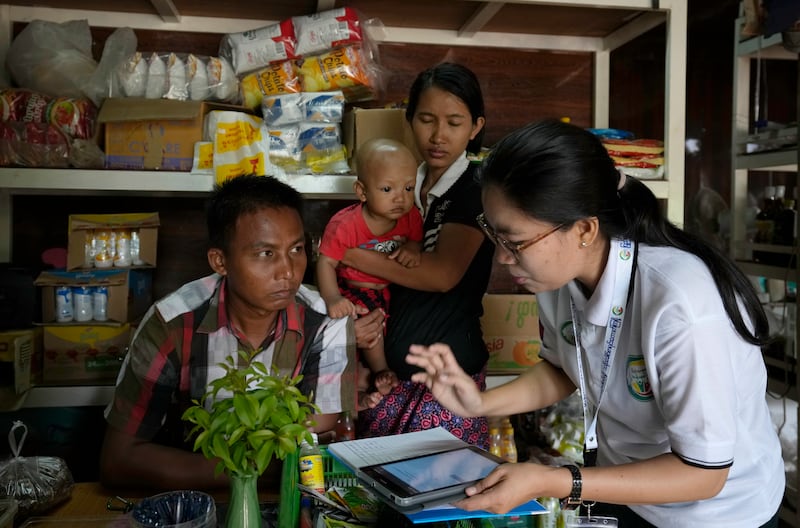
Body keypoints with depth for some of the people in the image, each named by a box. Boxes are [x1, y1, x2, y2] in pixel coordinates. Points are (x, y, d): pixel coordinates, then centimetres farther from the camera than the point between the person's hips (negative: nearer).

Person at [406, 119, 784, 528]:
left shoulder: (679, 306, -37)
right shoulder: (558, 271, -16)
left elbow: (702, 472, -26)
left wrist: (549, 484, -32)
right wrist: (481, 403, -13)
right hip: (621, 482, 5)